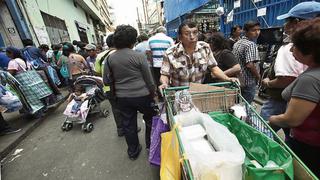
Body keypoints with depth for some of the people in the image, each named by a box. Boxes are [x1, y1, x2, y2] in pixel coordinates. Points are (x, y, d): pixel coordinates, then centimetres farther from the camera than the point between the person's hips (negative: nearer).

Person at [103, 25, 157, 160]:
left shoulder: (110, 58, -3)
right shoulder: (139, 56, -13)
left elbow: (106, 80, 4)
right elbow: (149, 79, -9)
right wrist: (153, 93, 6)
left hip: (122, 97, 4)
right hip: (142, 95, -3)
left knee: (128, 124, 17)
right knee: (150, 119, 21)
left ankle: (133, 151, 35)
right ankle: (151, 145, 37)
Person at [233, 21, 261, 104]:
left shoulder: (236, 43, 10)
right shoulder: (251, 44, -16)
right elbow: (250, 65, -26)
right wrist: (258, 76, -9)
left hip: (237, 81, 8)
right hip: (248, 82, -8)